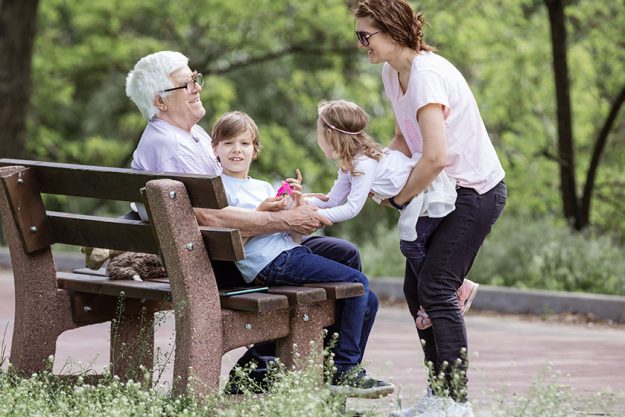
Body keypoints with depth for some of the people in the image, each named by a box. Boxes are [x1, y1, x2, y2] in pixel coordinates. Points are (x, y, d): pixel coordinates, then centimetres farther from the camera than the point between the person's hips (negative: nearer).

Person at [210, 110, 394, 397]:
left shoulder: (263, 187, 23)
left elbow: (293, 235, 16)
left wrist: (297, 207, 0)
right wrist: (261, 214, -17)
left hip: (290, 252, 9)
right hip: (271, 263, -9)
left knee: (366, 300, 4)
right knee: (357, 283, -16)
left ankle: (345, 370, 7)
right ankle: (344, 371, -14)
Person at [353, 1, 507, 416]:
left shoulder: (426, 75, -25)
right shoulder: (392, 74, 5)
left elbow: (435, 157, -32)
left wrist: (399, 197, -17)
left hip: (477, 191, -10)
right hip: (445, 194, 10)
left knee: (436, 288, -14)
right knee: (416, 287, 7)